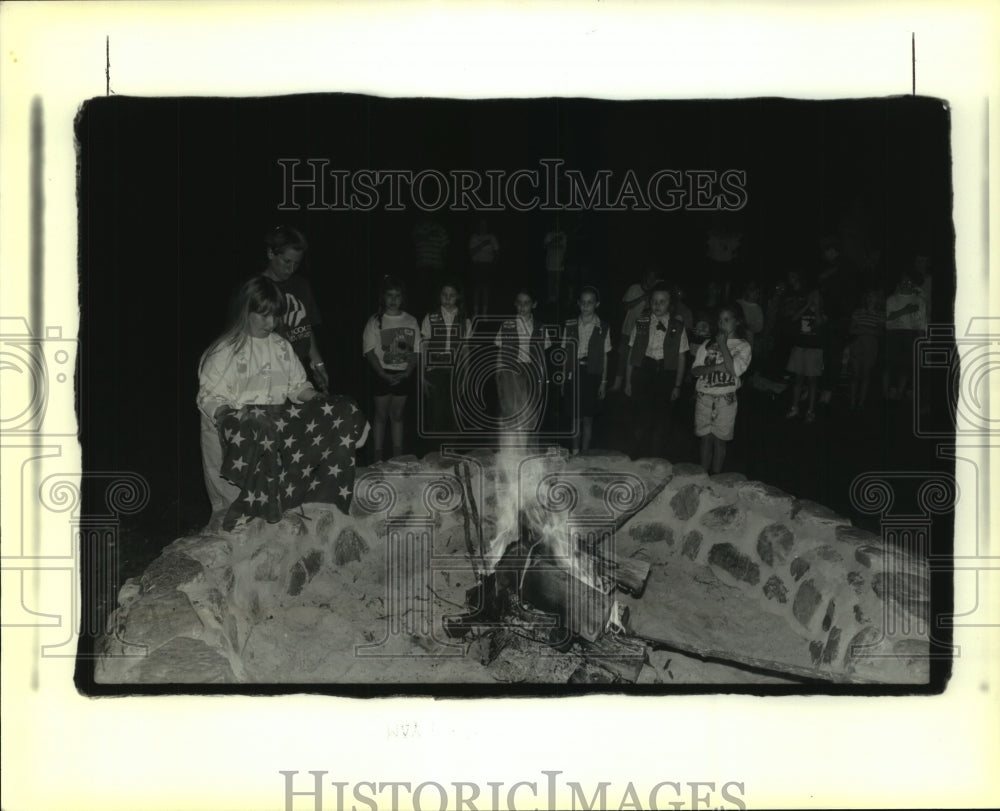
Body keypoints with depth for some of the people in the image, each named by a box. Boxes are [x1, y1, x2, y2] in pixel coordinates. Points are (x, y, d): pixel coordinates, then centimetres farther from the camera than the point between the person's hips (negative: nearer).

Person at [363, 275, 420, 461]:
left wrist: (407, 373, -10)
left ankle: (397, 457, 15)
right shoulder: (375, 322, -4)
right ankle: (378, 458, 8)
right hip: (382, 374, -2)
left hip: (403, 374, 2)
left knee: (397, 415, 9)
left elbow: (415, 352, 4)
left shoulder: (411, 321, 5)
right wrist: (384, 375, -15)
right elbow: (370, 352, -8)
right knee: (381, 415, 3)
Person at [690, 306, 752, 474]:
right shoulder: (708, 345, 8)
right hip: (704, 397, 3)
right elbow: (695, 370, 0)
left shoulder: (743, 346, -2)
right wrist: (717, 367, -16)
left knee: (719, 441, 4)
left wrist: (723, 344, -13)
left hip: (725, 399, -3)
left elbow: (733, 369, -17)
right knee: (706, 439, 8)